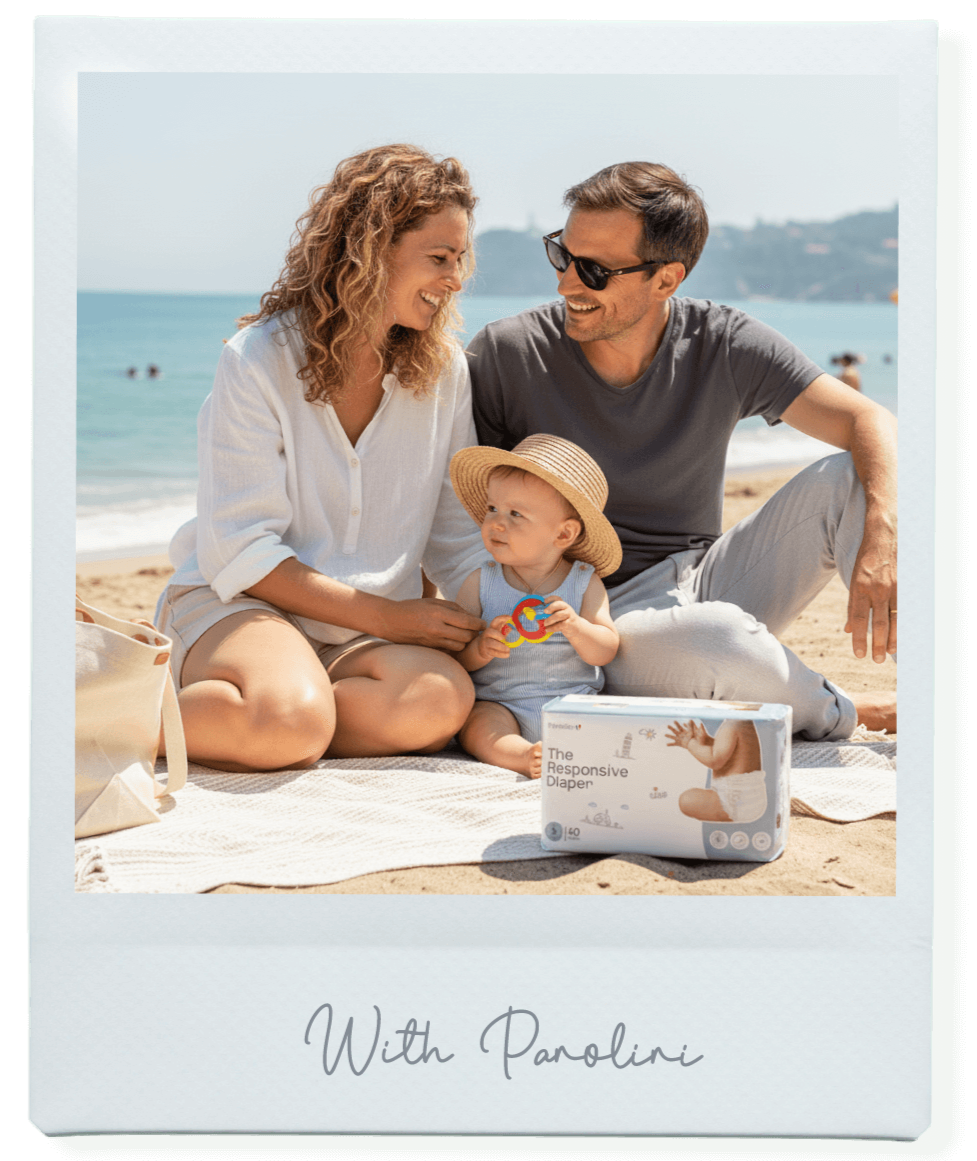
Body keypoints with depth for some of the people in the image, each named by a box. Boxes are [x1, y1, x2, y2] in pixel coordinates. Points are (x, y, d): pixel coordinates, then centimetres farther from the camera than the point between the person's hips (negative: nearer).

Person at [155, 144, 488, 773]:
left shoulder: (443, 368, 5)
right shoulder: (260, 359, -10)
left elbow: (458, 536, 10)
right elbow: (239, 552, -13)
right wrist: (388, 615, -17)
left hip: (367, 637, 5)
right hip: (238, 605, -4)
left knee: (442, 701, -30)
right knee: (293, 718, -38)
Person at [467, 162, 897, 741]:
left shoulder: (724, 346, -5)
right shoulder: (506, 355, -10)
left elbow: (871, 422, -11)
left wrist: (881, 540, -31)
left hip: (704, 581, 3)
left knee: (849, 478, -17)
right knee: (715, 637, -36)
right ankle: (842, 714, -7)